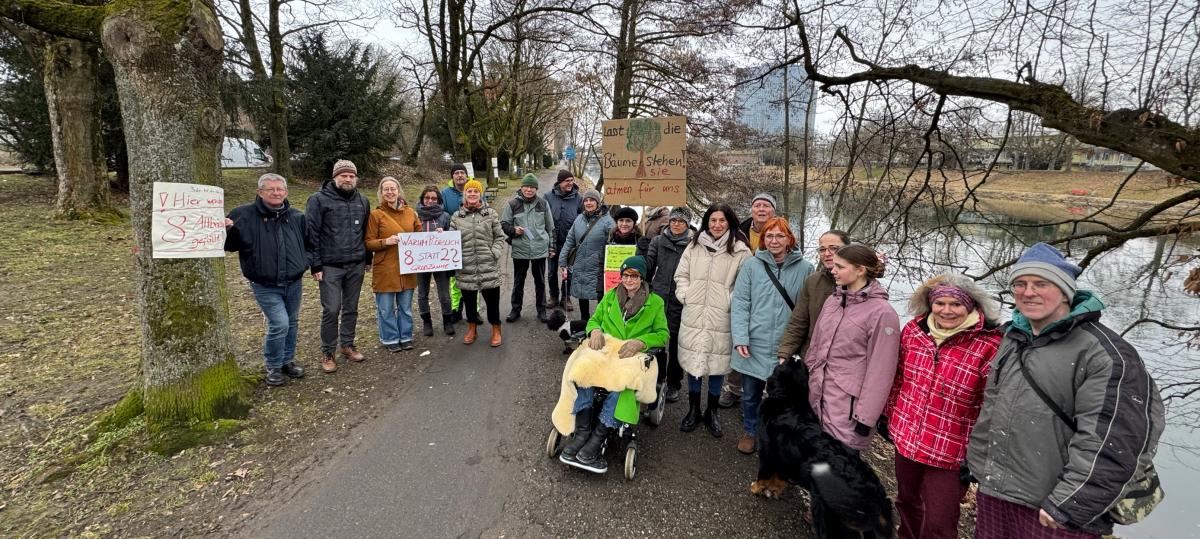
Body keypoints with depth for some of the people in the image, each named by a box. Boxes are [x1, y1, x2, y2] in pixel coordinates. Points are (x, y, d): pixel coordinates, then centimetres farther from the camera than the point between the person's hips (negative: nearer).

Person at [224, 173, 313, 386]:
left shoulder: (297, 217, 4)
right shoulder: (244, 215, -8)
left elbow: (310, 243, 17)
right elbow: (230, 245, -3)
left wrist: (305, 262, 3)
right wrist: (227, 230, -24)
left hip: (294, 283, 4)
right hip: (265, 286, -4)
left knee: (292, 323, 15)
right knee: (279, 324, -12)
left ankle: (288, 360, 34)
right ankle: (273, 367, 9)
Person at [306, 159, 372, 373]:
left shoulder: (363, 201, 9)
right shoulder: (319, 200, -5)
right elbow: (311, 234, -7)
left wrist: (368, 259, 12)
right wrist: (316, 265, -11)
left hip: (356, 266, 4)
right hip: (330, 266, -4)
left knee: (351, 308, 12)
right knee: (331, 310, -3)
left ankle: (347, 344, 27)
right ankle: (327, 353, 10)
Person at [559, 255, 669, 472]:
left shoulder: (655, 302, 12)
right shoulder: (610, 296, 20)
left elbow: (662, 334, 6)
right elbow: (594, 320, 23)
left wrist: (640, 342, -13)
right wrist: (595, 330, -3)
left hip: (634, 357, -2)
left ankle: (597, 439, -31)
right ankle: (582, 432, -30)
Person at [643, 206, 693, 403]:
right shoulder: (658, 241, 6)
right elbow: (648, 265, 4)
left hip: (680, 301, -2)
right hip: (658, 297, 2)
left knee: (676, 343, 10)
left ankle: (673, 384, 26)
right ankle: (656, 380, 29)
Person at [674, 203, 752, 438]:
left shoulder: (740, 251, -3)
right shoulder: (694, 246, 7)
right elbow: (681, 275, 13)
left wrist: (731, 302, -12)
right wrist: (685, 295, 1)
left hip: (721, 318, -2)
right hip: (693, 315, 3)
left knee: (717, 364, 7)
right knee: (692, 362, 10)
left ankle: (712, 412, 27)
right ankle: (693, 410, 27)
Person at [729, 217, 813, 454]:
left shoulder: (804, 268, -2)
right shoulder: (751, 265, -3)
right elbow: (740, 303, -4)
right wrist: (740, 339, -12)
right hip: (754, 345, 0)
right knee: (751, 394, 16)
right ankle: (750, 432, 38)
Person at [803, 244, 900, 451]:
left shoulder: (882, 313, -15)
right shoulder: (832, 300, 6)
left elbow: (880, 371, -15)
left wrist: (866, 416, -13)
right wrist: (806, 380, 16)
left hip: (847, 409, -6)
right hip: (817, 399, 6)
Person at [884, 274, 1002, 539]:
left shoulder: (989, 345, -18)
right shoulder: (913, 329, -3)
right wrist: (888, 413, 15)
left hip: (950, 452, -5)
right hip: (905, 437, 5)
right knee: (907, 502, 26)